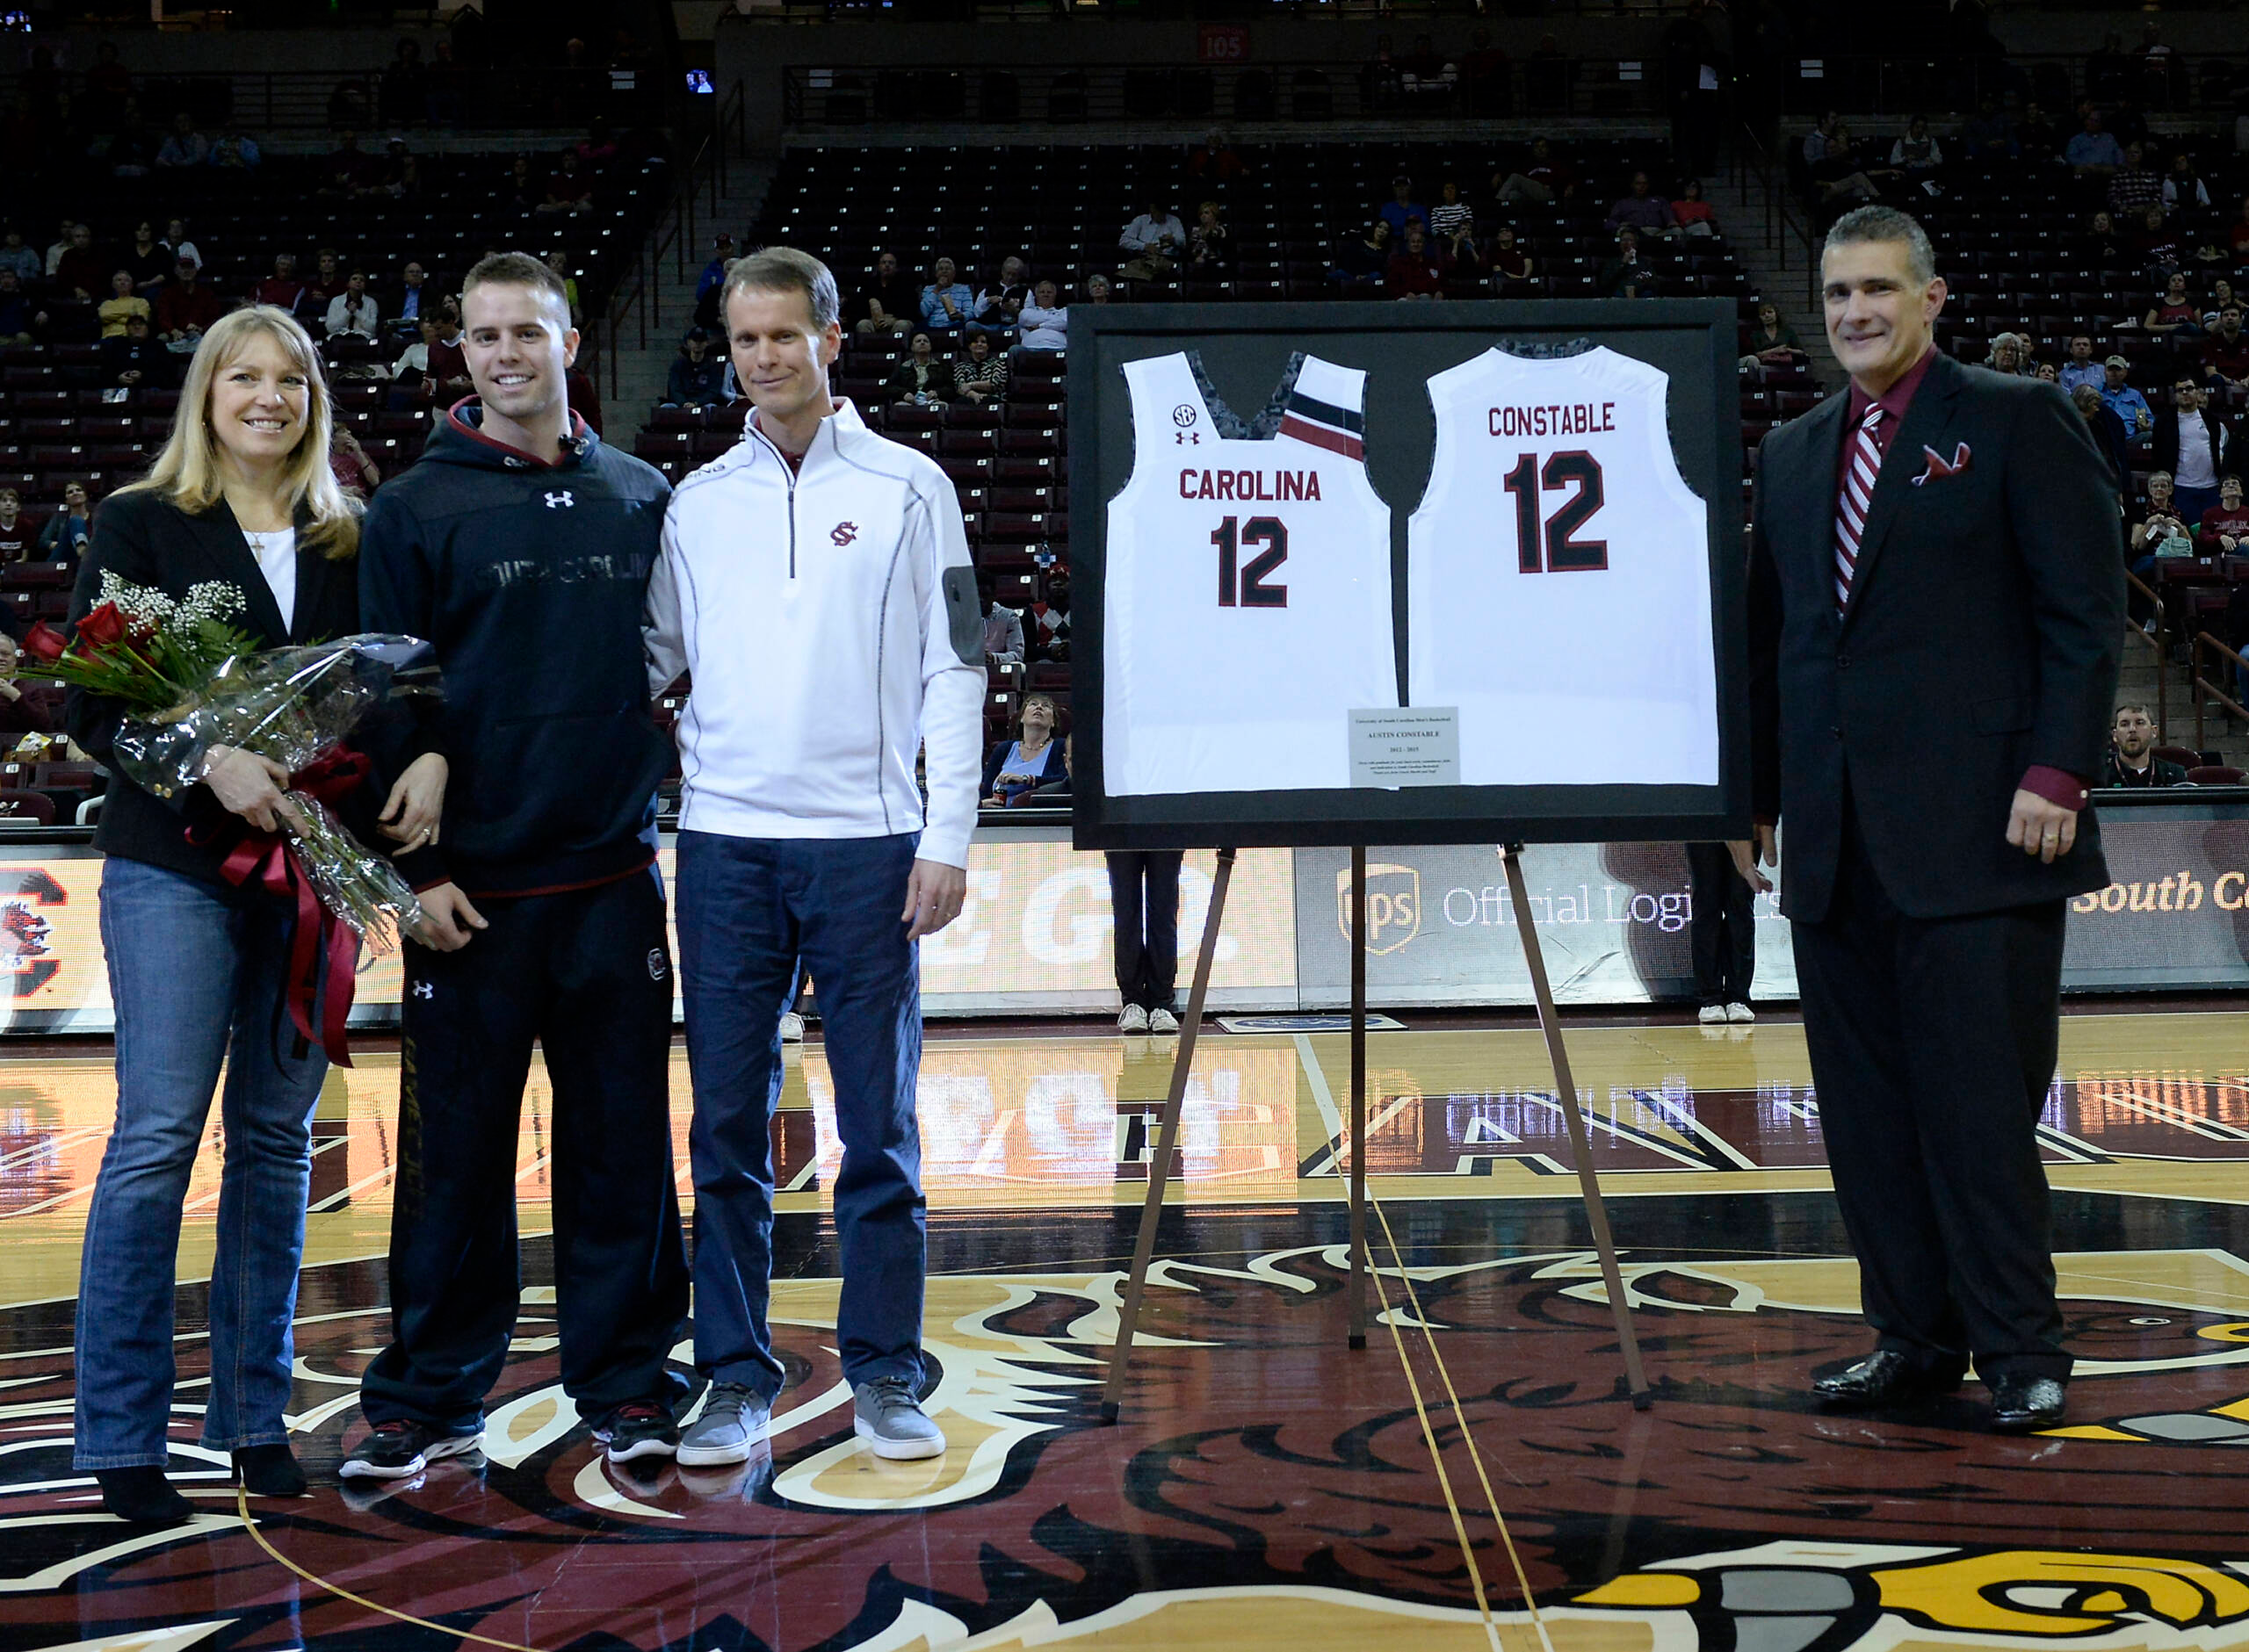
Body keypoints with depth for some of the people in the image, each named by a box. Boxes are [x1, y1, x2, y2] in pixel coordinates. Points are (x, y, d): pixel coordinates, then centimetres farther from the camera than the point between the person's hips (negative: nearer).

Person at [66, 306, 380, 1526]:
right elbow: (89, 700, -2)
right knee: (158, 1137, -7)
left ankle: (254, 1415, 17)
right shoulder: (141, 523, 4)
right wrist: (208, 759, -18)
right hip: (177, 864, -3)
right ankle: (121, 1438, 3)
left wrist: (426, 754, -9)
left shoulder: (349, 542, 13)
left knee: (276, 1138, 8)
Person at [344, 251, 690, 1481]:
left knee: (622, 1142, 7)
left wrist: (662, 793, 6)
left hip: (614, 878, 2)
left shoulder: (642, 499, 9)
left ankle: (623, 1381, 20)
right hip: (472, 890, -2)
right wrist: (416, 866, -8)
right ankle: (430, 1395, 19)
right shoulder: (417, 509, 0)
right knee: (456, 1151, 5)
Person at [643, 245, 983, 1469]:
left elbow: (954, 669, 1)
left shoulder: (909, 488, 4)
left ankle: (884, 1376, 14)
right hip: (725, 842, 2)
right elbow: (652, 660, 16)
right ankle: (736, 1377, 15)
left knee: (880, 1126, 3)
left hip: (866, 840, -2)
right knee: (728, 1127, 5)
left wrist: (947, 837, -5)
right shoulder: (696, 502, 11)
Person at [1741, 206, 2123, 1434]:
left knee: (1981, 1096, -4)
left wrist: (2056, 773, -13)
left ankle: (2019, 1352, 7)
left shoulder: (2016, 420, 1)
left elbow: (2086, 611, -4)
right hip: (1837, 839, 6)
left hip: (1975, 829, -6)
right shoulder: (1792, 453, 18)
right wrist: (1754, 790, 17)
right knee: (1866, 1103, 8)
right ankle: (1913, 1339, 18)